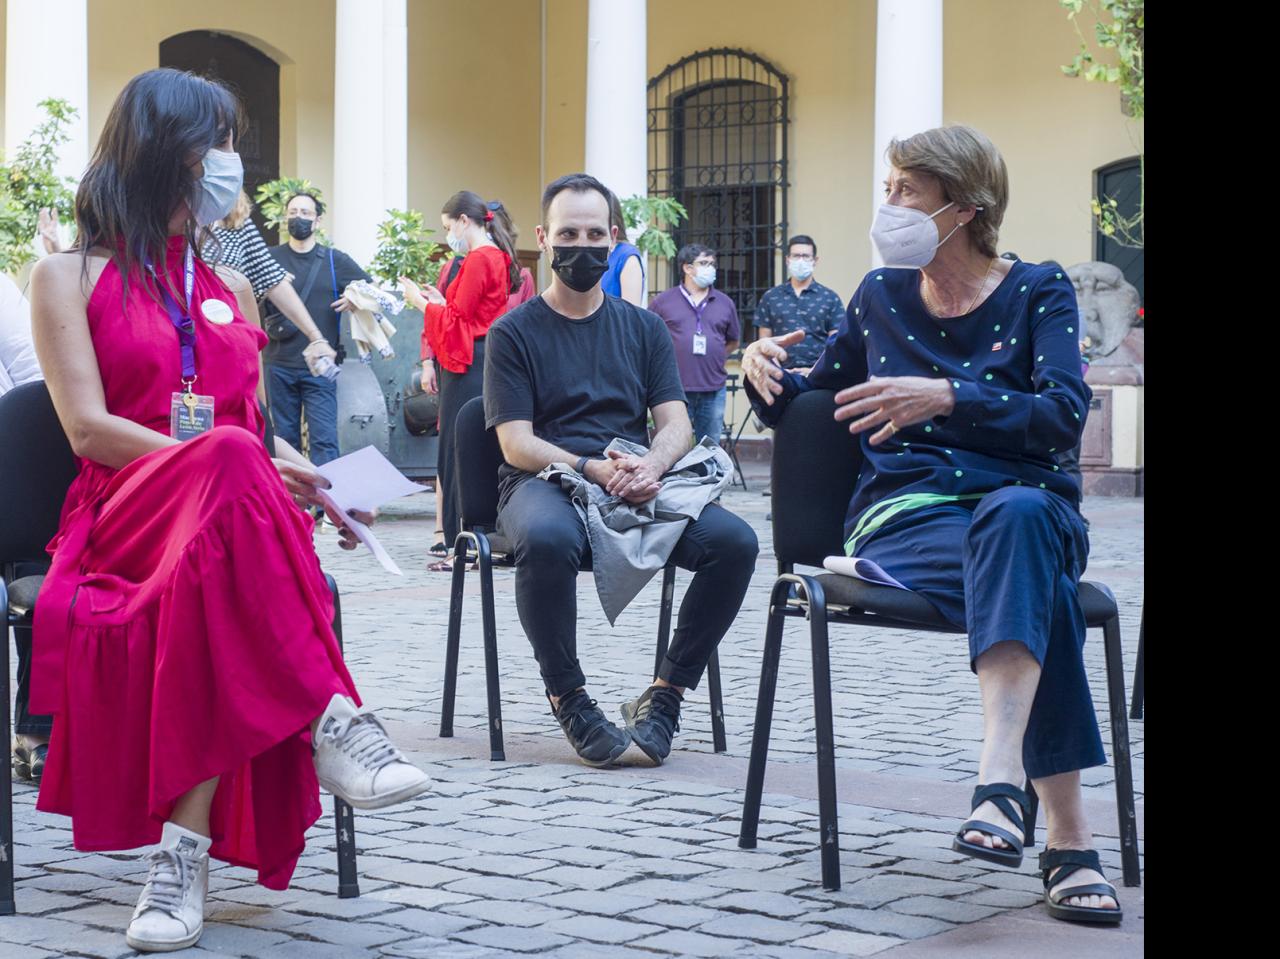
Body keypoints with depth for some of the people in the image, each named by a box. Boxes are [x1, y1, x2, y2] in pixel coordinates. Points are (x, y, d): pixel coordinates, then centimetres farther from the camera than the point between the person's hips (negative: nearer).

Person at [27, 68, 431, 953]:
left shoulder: (232, 290, 27)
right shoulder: (69, 277, 11)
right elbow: (89, 427, -3)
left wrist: (308, 482, -1)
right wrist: (236, 466, -15)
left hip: (226, 519, 4)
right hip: (123, 520, -4)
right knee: (229, 463, -40)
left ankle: (188, 846, -45)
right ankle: (332, 722, -44)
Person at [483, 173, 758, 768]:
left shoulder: (643, 328, 19)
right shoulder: (514, 332, 7)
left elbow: (675, 424, 9)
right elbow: (517, 444, -3)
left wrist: (650, 466, -15)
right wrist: (593, 468, -20)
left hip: (639, 482, 3)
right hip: (545, 481, -3)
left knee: (734, 541, -25)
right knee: (546, 538, -41)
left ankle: (664, 696, -13)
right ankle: (568, 697, -20)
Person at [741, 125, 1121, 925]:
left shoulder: (1039, 291, 7)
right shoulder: (881, 296, 15)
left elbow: (1064, 415, -10)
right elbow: (814, 403, 26)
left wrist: (947, 397, -22)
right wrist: (768, 373, 3)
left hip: (1025, 506, 0)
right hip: (905, 511, 0)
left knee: (1017, 517, -41)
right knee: (1038, 586, -36)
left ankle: (1001, 779, -52)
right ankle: (1069, 836, -45)